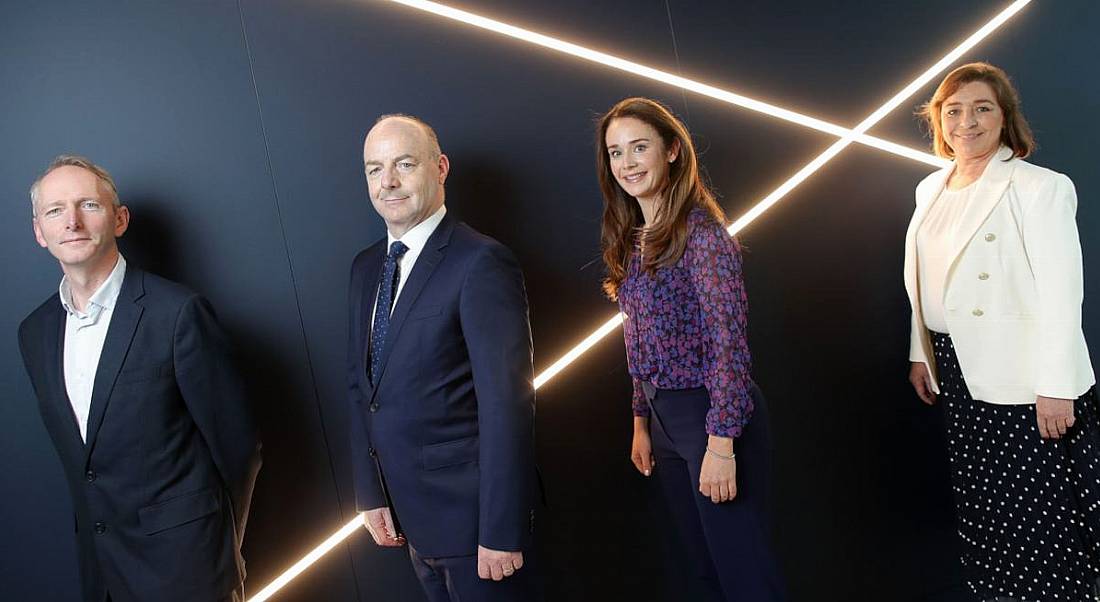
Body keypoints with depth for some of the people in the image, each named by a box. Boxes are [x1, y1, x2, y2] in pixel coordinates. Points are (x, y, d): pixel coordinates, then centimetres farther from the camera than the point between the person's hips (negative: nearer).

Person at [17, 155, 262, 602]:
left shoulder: (178, 312, -17)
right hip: (99, 566, 6)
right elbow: (72, 453, 12)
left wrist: (222, 548, 0)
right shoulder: (34, 332, 3)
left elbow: (236, 444, -11)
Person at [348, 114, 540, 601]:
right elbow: (362, 387, 11)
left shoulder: (481, 263, -16)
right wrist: (370, 495, 7)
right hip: (411, 517, 7)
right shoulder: (365, 267, 8)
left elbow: (507, 404, -20)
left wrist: (502, 531, -19)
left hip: (473, 512, -7)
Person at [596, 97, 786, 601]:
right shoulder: (631, 239, 8)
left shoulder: (700, 230, -15)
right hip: (662, 417, 8)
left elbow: (729, 342, -20)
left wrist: (722, 442, -21)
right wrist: (641, 422, 14)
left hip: (710, 413, -8)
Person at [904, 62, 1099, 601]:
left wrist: (1055, 388, -18)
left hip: (1025, 383, -6)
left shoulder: (1040, 188, -10)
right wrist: (921, 354, 14)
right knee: (982, 514, 15)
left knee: (1037, 520, 1)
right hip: (961, 377, 6)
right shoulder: (931, 190, 10)